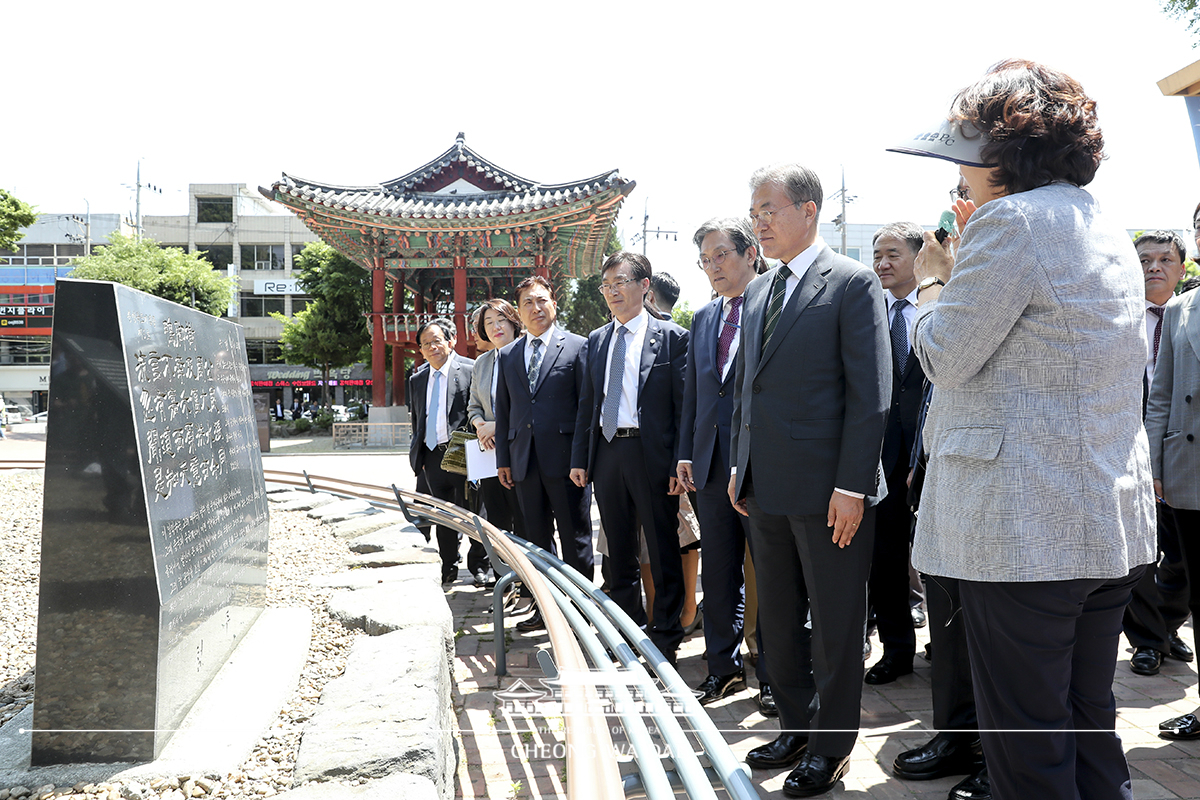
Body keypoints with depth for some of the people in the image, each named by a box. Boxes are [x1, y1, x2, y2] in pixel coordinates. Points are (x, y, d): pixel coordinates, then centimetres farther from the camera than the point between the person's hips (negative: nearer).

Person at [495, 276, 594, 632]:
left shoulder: (577, 346, 0)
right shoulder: (507, 356, 14)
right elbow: (503, 411, 15)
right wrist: (503, 459, 10)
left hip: (564, 458, -4)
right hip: (524, 460, 5)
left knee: (575, 539, 3)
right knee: (537, 539, 11)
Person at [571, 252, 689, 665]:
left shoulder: (671, 337, -2)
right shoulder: (596, 340, 13)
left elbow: (683, 405, -6)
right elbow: (586, 404, 15)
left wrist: (681, 463, -12)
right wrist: (579, 458, 9)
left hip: (652, 454, -5)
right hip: (606, 452, 5)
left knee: (663, 553, 3)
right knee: (619, 552, 14)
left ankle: (665, 638, 16)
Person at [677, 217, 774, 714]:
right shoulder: (703, 319, 15)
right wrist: (685, 452, 11)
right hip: (712, 464, 6)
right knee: (718, 574, 13)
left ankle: (773, 675, 17)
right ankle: (723, 668, 26)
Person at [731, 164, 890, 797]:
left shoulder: (852, 283, -8)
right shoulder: (756, 291, 14)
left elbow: (871, 394, -13)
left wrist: (852, 485, -17)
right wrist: (740, 466, 14)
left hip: (828, 488, -7)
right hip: (766, 486, 7)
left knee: (835, 625, 7)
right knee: (778, 620, 17)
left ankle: (831, 747, 23)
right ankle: (797, 727, 35)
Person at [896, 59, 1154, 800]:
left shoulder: (1011, 219, -13)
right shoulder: (1106, 226, 14)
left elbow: (945, 355, -13)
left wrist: (932, 279, 5)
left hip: (1026, 527, -9)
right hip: (1113, 519, 9)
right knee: (1090, 723, 19)